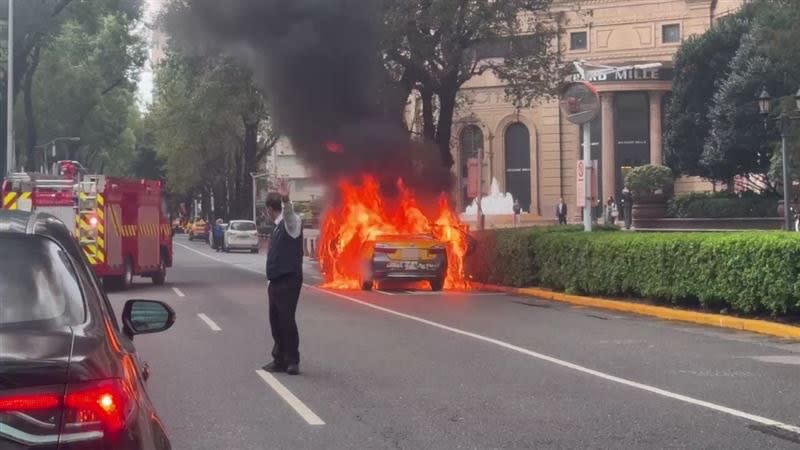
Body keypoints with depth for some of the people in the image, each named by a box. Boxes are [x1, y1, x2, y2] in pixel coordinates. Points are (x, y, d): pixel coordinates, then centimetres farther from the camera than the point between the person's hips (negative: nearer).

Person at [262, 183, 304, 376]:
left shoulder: (291, 223, -9)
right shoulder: (278, 227, 18)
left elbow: (289, 214, -34)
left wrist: (286, 201, -55)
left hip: (289, 281, -9)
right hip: (277, 281, 9)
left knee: (286, 320, -9)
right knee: (276, 321, 11)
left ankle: (293, 361, -1)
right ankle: (280, 360, 19)